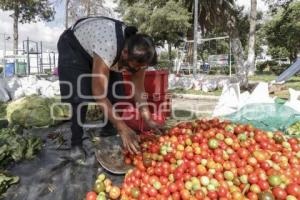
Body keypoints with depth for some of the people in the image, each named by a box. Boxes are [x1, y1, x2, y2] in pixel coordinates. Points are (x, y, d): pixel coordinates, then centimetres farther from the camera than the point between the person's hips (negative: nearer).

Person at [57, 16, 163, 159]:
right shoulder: (108, 48, -45)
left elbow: (138, 89, -17)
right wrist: (123, 128, -42)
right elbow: (99, 93, -42)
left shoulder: (138, 54, -25)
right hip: (73, 46, -5)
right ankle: (76, 143, -2)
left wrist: (148, 120, -25)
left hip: (96, 51, 6)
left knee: (116, 93, -8)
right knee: (79, 95, -20)